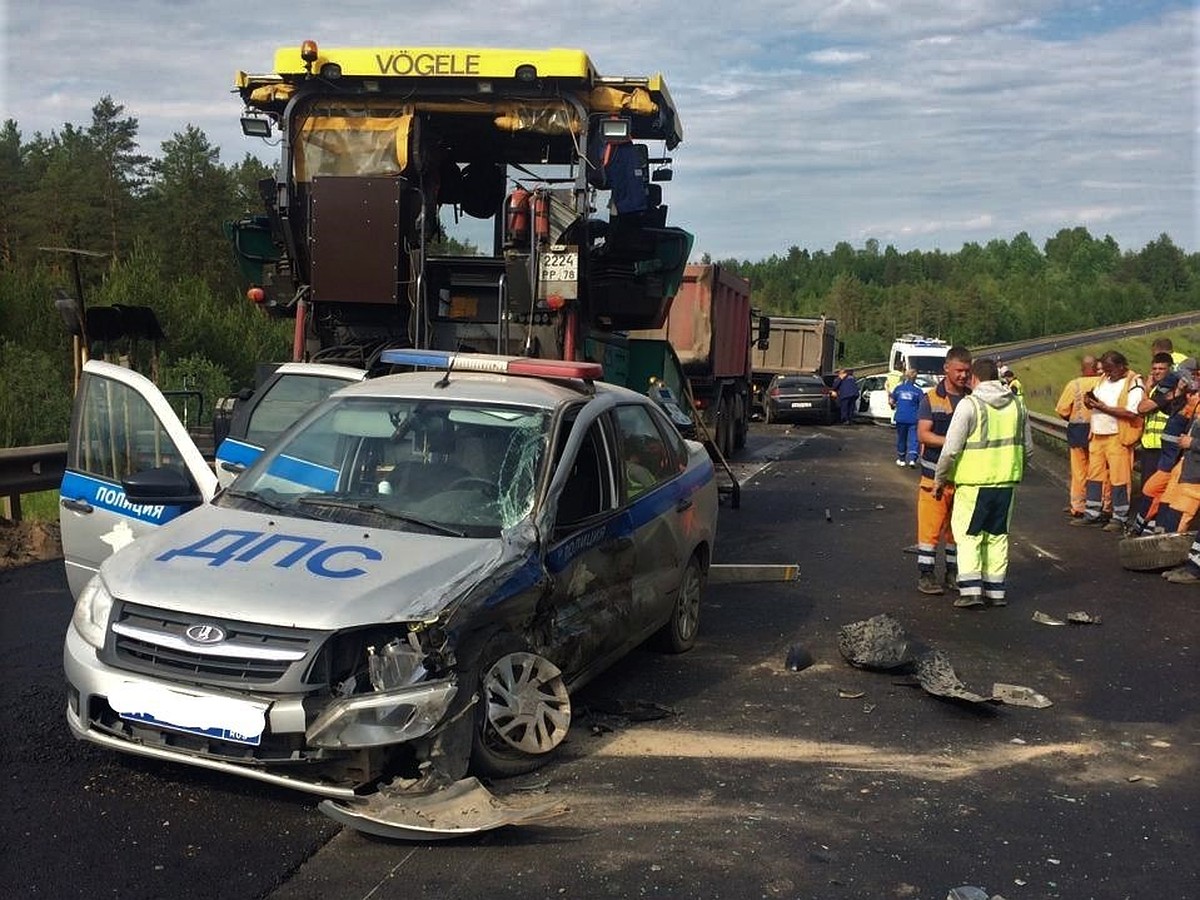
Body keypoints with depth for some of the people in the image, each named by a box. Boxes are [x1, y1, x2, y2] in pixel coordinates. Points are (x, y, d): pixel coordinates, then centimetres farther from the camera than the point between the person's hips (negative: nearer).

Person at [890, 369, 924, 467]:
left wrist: (893, 405, 27)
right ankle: (912, 459, -14)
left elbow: (891, 401, 6)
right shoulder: (918, 390, -4)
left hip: (900, 417, 2)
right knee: (913, 439, 1)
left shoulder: (898, 388, 2)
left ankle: (901, 459, 24)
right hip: (913, 419, -2)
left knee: (901, 438, 15)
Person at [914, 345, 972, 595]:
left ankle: (954, 573, 24)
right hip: (936, 473, -4)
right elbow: (922, 434, -9)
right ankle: (925, 574, 7)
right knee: (930, 525, -2)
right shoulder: (931, 398, -2)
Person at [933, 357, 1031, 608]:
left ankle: (971, 589, -2)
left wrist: (939, 478, -2)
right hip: (1007, 481, 5)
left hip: (974, 482, -5)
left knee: (968, 534, 4)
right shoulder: (1017, 404, 7)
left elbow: (951, 449, -13)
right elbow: (1028, 447, 13)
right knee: (998, 535, 14)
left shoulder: (969, 405, -11)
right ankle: (995, 591, 17)